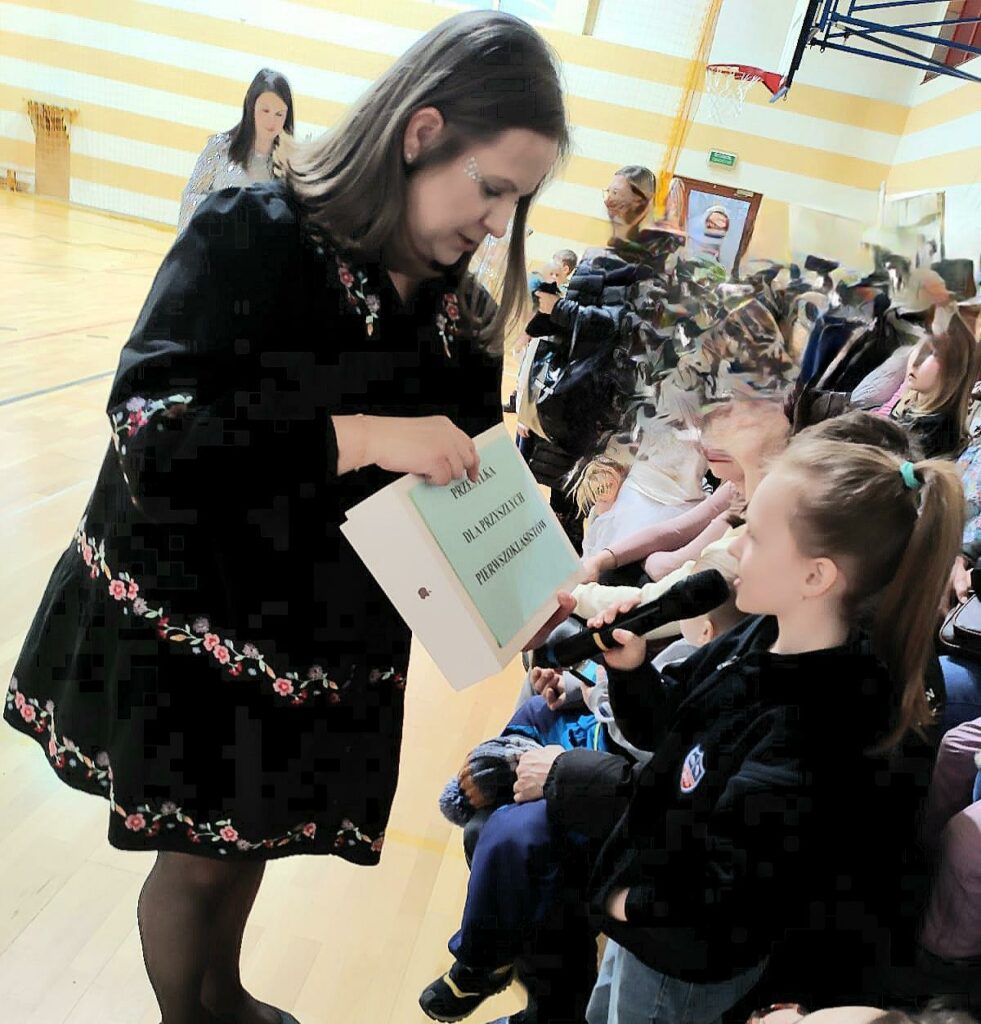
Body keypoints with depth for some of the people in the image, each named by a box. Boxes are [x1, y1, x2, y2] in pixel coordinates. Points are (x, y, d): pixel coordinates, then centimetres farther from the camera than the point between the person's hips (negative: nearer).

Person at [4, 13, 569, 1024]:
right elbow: (148, 431, -24)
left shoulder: (460, 310, -1)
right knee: (201, 856, 13)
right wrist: (354, 436, -31)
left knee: (252, 834, 24)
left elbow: (465, 471, 6)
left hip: (332, 639, 5)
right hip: (188, 618, -5)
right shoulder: (252, 235, -18)